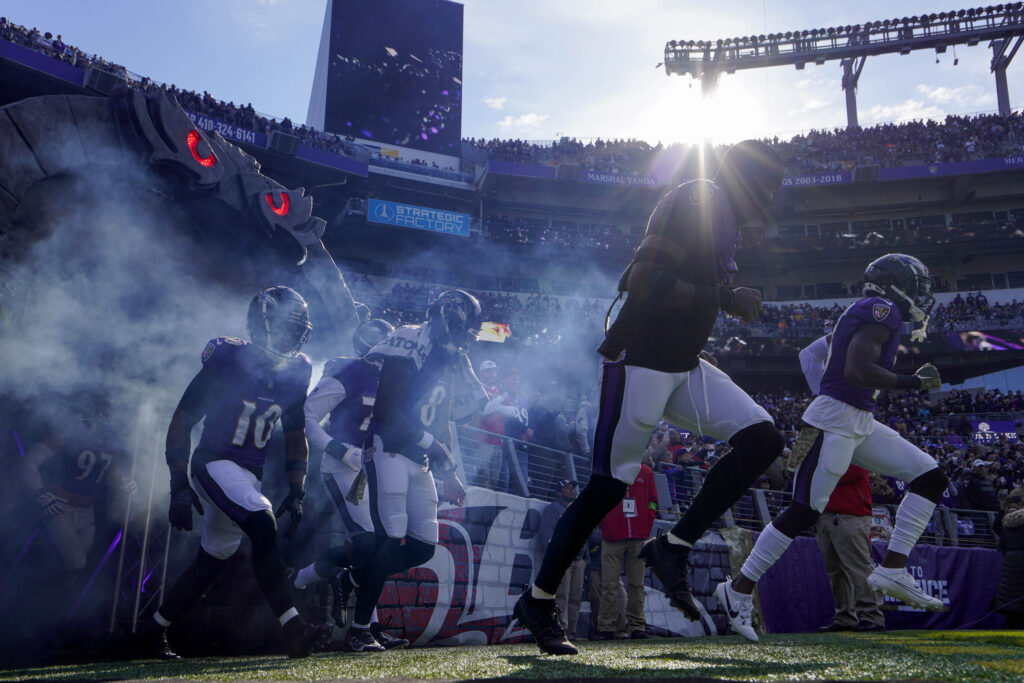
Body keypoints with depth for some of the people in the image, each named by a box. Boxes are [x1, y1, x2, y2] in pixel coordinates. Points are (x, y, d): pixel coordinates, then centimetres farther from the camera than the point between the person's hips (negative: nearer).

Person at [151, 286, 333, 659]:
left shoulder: (296, 373, 1)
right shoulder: (226, 362, -15)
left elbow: (295, 435, 13)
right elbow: (181, 422, -9)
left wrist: (296, 492, 8)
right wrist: (179, 485, -14)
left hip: (250, 474, 7)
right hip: (215, 464, -7)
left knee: (212, 562, 15)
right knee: (264, 528, -26)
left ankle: (155, 629, 35)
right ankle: (293, 630, -24)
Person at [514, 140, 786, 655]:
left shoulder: (722, 216, 18)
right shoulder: (698, 201, -12)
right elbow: (647, 283, -23)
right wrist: (725, 298, -19)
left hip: (683, 366, 10)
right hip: (641, 360, -9)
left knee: (763, 439, -1)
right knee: (609, 486, -5)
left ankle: (673, 549, 1)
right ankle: (537, 601, 10)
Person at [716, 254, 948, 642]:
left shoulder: (868, 313, 20)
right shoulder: (883, 309, -9)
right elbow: (856, 371, -22)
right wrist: (911, 383, -15)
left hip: (859, 424, 10)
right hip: (834, 420, -10)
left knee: (930, 477, 7)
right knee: (804, 512, -8)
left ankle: (892, 571, 3)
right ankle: (739, 589, 1)